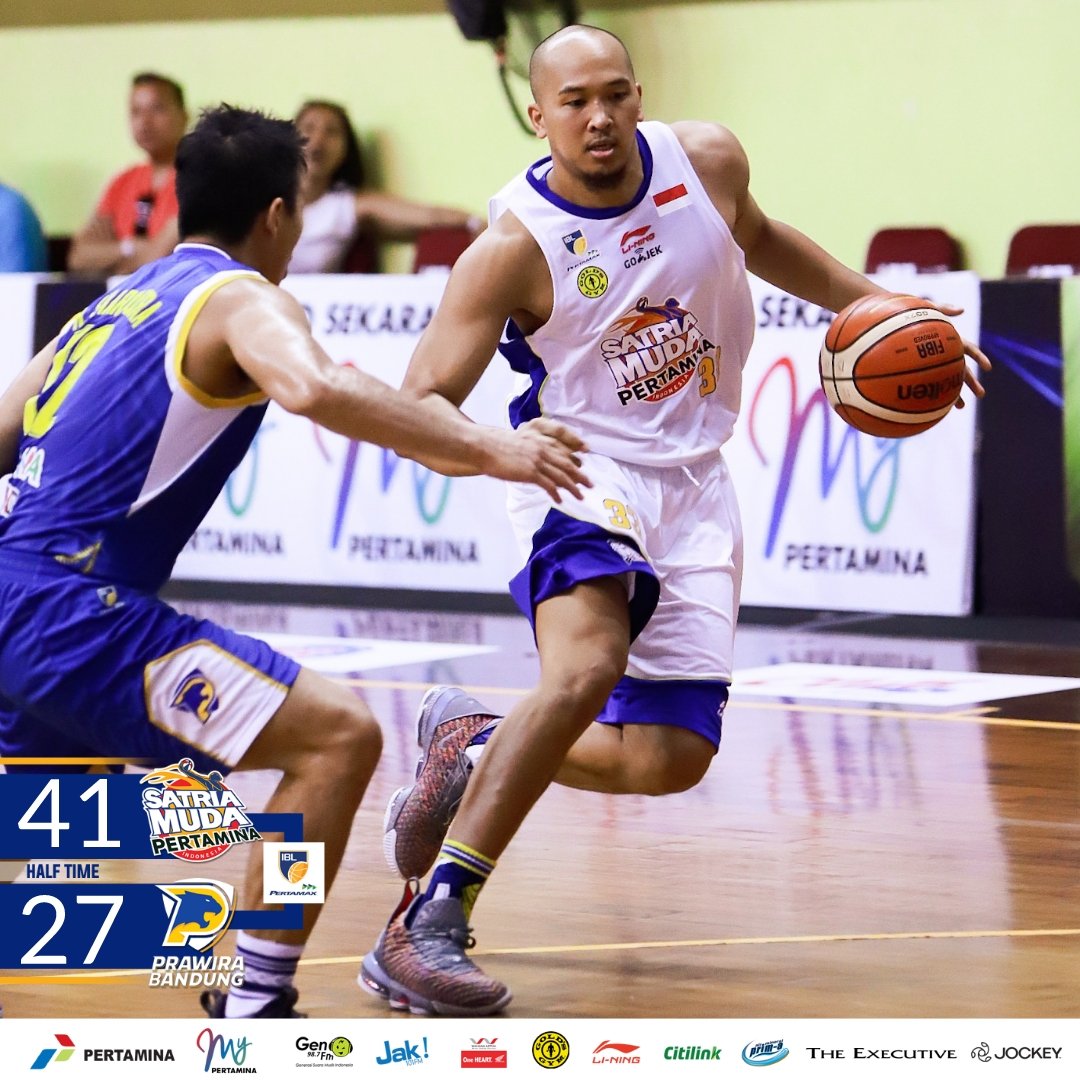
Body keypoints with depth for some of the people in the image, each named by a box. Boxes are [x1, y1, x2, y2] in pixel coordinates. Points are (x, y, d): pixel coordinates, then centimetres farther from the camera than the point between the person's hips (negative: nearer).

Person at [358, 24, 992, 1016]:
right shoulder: (515, 245, -17)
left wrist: (869, 302, 13)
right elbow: (423, 401, -19)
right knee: (588, 667, -35)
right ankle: (426, 925, -33)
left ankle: (470, 744, 27)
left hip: (691, 481, 6)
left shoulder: (706, 162, -4)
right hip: (581, 467, -5)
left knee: (665, 762, 0)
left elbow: (757, 239, 21)